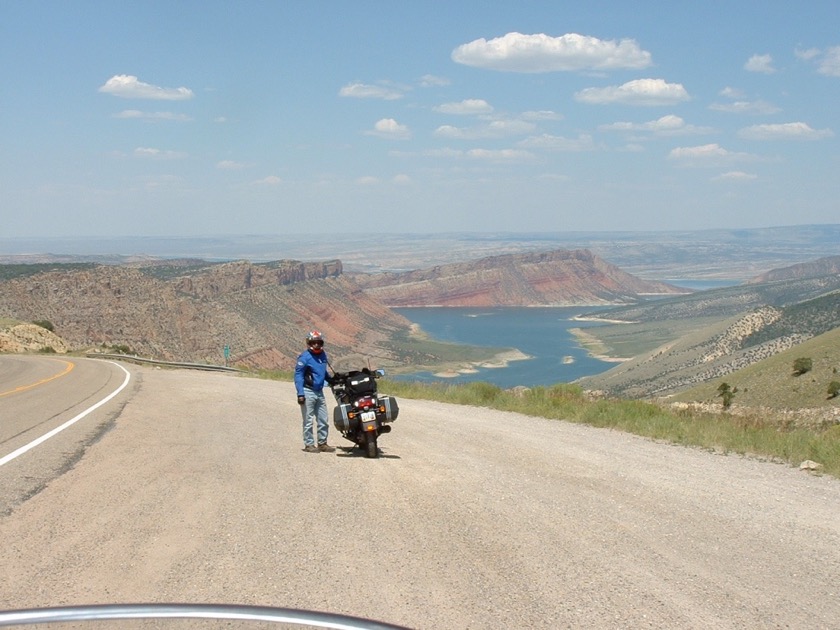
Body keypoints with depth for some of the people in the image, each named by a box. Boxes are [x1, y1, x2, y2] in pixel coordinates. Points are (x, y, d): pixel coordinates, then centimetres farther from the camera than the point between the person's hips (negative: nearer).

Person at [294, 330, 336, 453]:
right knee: (309, 421, -2)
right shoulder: (305, 357, -11)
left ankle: (322, 443, 19)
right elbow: (298, 375, -13)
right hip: (308, 392, -7)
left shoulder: (322, 354, 11)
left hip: (319, 392, 7)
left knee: (323, 420, 10)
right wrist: (300, 393, -19)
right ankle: (309, 444, 5)